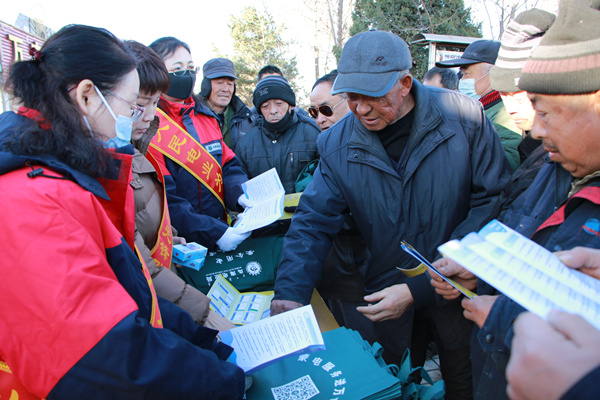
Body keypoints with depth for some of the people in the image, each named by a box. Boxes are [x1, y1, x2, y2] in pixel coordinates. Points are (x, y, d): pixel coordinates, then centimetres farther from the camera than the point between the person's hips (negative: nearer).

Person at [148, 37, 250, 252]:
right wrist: (214, 233, -19)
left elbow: (228, 165, 12)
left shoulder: (205, 115, 14)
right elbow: (164, 200, -15)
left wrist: (241, 196, -8)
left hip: (222, 232, 6)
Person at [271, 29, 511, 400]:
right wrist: (290, 294, -23)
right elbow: (313, 222, -7)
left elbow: (494, 198, -14)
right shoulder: (337, 145, -10)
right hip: (386, 289, 1)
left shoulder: (464, 118, -16)